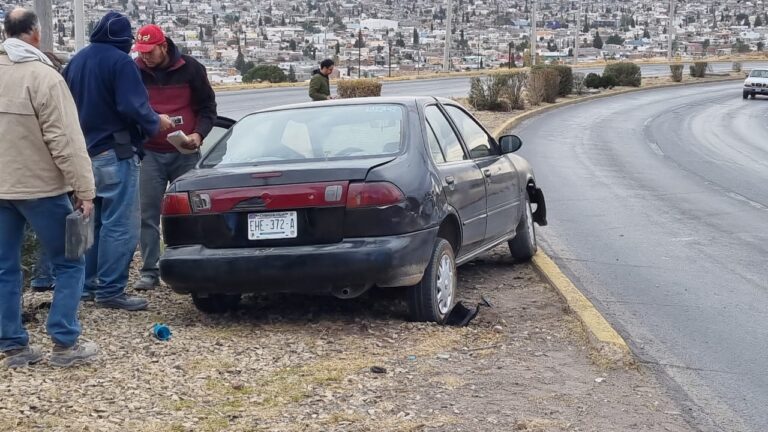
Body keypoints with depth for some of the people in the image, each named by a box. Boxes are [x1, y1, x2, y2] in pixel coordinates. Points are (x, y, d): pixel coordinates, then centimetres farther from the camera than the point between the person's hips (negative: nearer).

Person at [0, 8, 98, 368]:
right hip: (39, 187, -6)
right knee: (69, 264, 5)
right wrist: (84, 190, -14)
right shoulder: (43, 76, -15)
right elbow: (66, 141, -18)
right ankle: (64, 343, 3)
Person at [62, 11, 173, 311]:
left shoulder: (76, 61, 12)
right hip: (115, 155, -9)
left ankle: (87, 284, 22)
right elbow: (134, 107, -21)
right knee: (120, 225, -5)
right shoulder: (120, 62, -13)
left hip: (85, 154, 9)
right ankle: (110, 290, -5)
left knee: (91, 221, 17)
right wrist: (157, 123, -4)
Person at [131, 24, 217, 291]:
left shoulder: (190, 69, -3)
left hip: (185, 153, 0)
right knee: (148, 214, -3)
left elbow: (208, 107, 4)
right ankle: (150, 272, 2)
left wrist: (198, 134, -11)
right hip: (150, 154, 1)